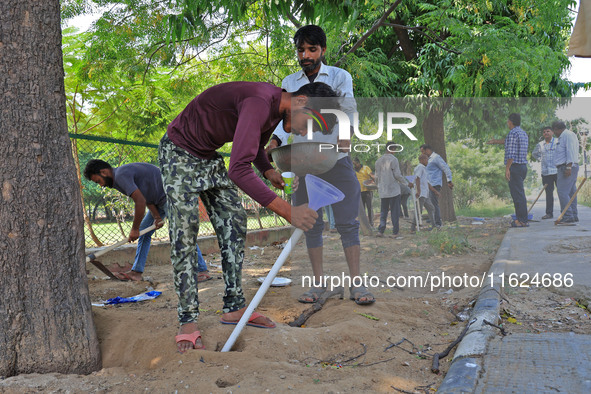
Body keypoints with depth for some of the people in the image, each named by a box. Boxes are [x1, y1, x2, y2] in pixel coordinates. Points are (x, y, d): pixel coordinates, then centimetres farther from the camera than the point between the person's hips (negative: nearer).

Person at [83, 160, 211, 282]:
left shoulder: (121, 175, -21)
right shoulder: (119, 176, 12)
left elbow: (141, 202, -26)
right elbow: (146, 198, 9)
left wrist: (134, 229, -16)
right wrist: (157, 217, -3)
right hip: (160, 199, 11)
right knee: (144, 231, 9)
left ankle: (202, 271, -12)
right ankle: (136, 272, 11)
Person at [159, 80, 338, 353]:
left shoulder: (276, 107, -3)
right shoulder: (259, 103, -34)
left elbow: (256, 147, 16)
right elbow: (239, 170, -44)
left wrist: (268, 171, -6)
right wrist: (287, 211, -45)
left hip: (209, 156, 9)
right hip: (179, 154, -9)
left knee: (234, 224, 4)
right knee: (184, 236, -11)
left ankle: (234, 307, 11)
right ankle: (188, 321, -5)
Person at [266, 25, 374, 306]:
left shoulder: (340, 77, 7)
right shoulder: (289, 83, 14)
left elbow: (348, 108, -10)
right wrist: (276, 139, -16)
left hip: (337, 159, -2)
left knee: (347, 221, -5)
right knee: (311, 223, 4)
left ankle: (356, 283, -1)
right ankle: (318, 282, 13)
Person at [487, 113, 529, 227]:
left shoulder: (513, 133, -11)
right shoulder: (523, 133, 18)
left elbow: (511, 153, -18)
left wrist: (507, 169, -18)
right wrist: (495, 141, 51)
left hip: (515, 166, -9)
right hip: (523, 166, 9)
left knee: (517, 194, -8)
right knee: (519, 193, 13)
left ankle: (522, 221, -9)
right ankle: (520, 218, 14)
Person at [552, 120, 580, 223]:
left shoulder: (568, 135, -9)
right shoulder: (563, 136, 23)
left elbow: (570, 151, -19)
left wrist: (568, 167, -25)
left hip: (566, 167, -11)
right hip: (567, 168, 11)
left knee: (563, 192, -14)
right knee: (571, 192, 10)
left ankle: (568, 216, -16)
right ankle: (574, 216, 12)